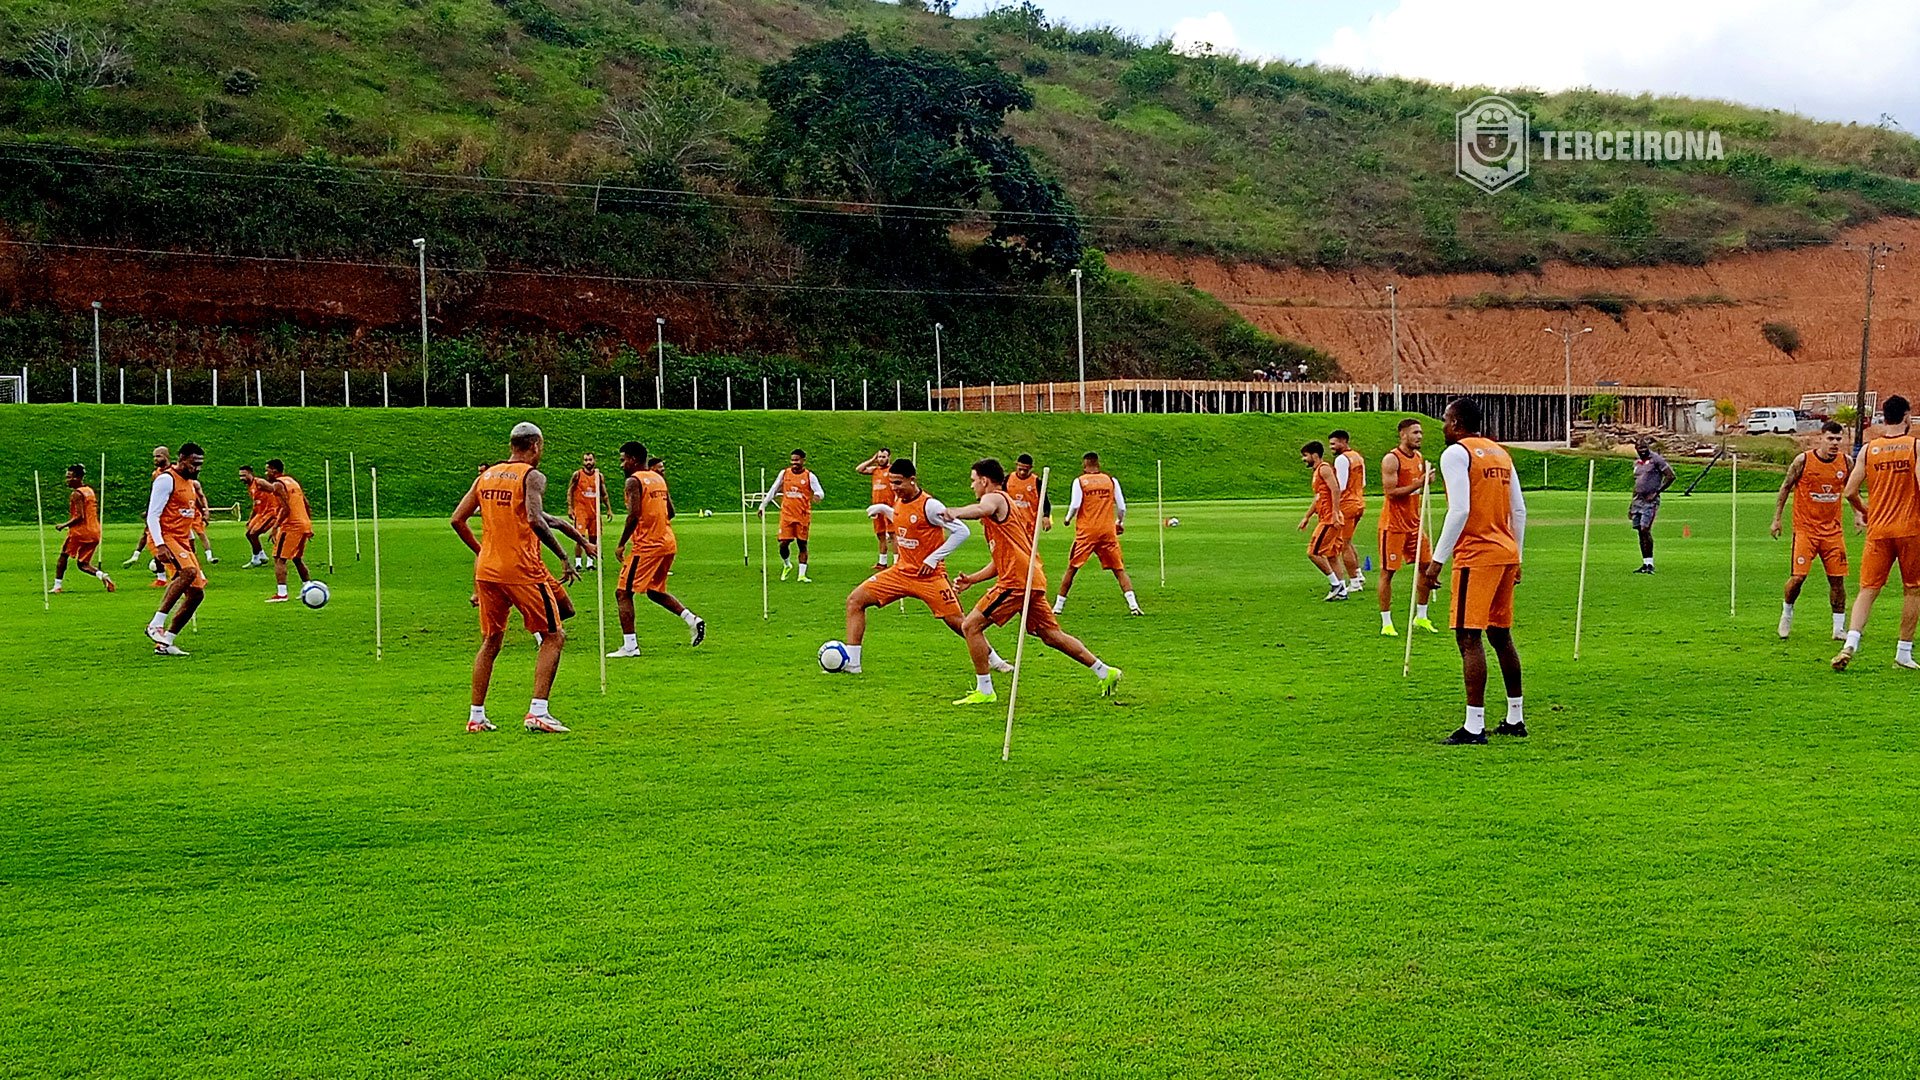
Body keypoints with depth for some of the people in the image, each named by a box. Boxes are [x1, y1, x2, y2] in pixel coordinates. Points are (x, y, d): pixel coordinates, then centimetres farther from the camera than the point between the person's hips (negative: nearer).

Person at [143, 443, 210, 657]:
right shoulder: (167, 479, -9)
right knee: (188, 571, -33)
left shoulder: (189, 483, 19)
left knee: (196, 593, 3)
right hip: (166, 538, -9)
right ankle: (156, 625, -31)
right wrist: (160, 545, -25)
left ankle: (165, 643, 8)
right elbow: (152, 516, -15)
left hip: (182, 542, 9)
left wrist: (191, 541, 25)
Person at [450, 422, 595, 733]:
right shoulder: (532, 476, -7)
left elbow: (457, 520, 12)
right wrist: (564, 558, -18)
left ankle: (476, 716, 16)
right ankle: (538, 711, -6)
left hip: (487, 569, 6)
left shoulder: (486, 476, 12)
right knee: (554, 637, 5)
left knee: (490, 642, 17)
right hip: (522, 570, -6)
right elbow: (535, 521, -22)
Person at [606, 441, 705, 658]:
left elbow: (634, 515, -20)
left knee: (623, 592, -1)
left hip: (646, 546, -8)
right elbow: (670, 512, 18)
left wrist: (622, 544, -13)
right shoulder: (658, 479, 15)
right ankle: (692, 619, 10)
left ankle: (629, 645, -7)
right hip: (668, 543, 8)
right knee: (655, 591, 24)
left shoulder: (634, 481, -10)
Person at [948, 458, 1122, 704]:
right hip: (1033, 580, 10)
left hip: (1018, 580, -10)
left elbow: (983, 509, -32)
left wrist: (955, 513, -52)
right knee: (1051, 635, 15)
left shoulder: (995, 498, -2)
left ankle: (984, 690, -6)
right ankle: (1105, 672, 20)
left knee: (970, 626, -8)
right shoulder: (1003, 506, 28)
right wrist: (971, 580, 17)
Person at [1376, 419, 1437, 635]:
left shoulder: (1419, 457, 11)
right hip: (1393, 525, -8)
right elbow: (1391, 492, -21)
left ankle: (1421, 617, 21)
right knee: (1387, 571, -2)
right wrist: (1418, 484, -23)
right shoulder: (1391, 459, -14)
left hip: (1413, 523, 8)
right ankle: (1386, 623, 4)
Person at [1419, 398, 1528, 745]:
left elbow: (1459, 511, -18)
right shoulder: (1500, 452, 16)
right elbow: (1519, 510, 16)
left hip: (1476, 554, -8)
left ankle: (1474, 726, -12)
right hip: (1507, 553, 8)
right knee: (1500, 634, 16)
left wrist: (1437, 560, -16)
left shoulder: (1456, 453, -8)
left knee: (1468, 636, -7)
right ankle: (1515, 718, 22)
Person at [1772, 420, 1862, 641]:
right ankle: (1787, 611, 19)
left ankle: (1839, 628, 11)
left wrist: (1861, 512, 8)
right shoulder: (1803, 460, -9)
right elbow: (1786, 487, 1)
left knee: (1837, 579, 1)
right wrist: (1777, 518, 0)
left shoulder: (1845, 462, 1)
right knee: (1798, 576, -9)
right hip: (1805, 529, -3)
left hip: (1833, 530, 3)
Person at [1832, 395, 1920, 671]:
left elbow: (1849, 491, 1)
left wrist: (1862, 511, 20)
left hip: (1878, 530, 2)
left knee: (1867, 590, 2)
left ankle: (1851, 642, -18)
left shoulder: (1868, 449, 4)